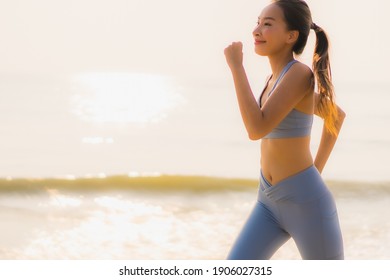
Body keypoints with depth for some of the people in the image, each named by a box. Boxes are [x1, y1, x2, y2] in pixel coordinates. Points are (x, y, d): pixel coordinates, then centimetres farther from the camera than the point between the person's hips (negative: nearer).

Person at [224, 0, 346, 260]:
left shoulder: (300, 73, -18)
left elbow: (257, 129, -28)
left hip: (307, 204, -8)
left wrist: (236, 66, -21)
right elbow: (336, 114, 24)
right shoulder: (278, 79, 10)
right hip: (271, 203, 8)